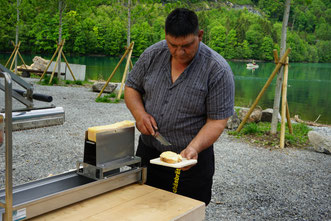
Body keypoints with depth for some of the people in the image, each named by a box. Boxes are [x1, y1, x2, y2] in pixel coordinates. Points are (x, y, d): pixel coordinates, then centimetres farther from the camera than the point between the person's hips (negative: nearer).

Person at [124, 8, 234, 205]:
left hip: (191, 160, -4)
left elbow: (217, 121, -15)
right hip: (147, 153, 4)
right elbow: (132, 87, 8)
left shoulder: (218, 70, -16)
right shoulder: (153, 55, -3)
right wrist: (139, 113, -11)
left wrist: (193, 148, -29)